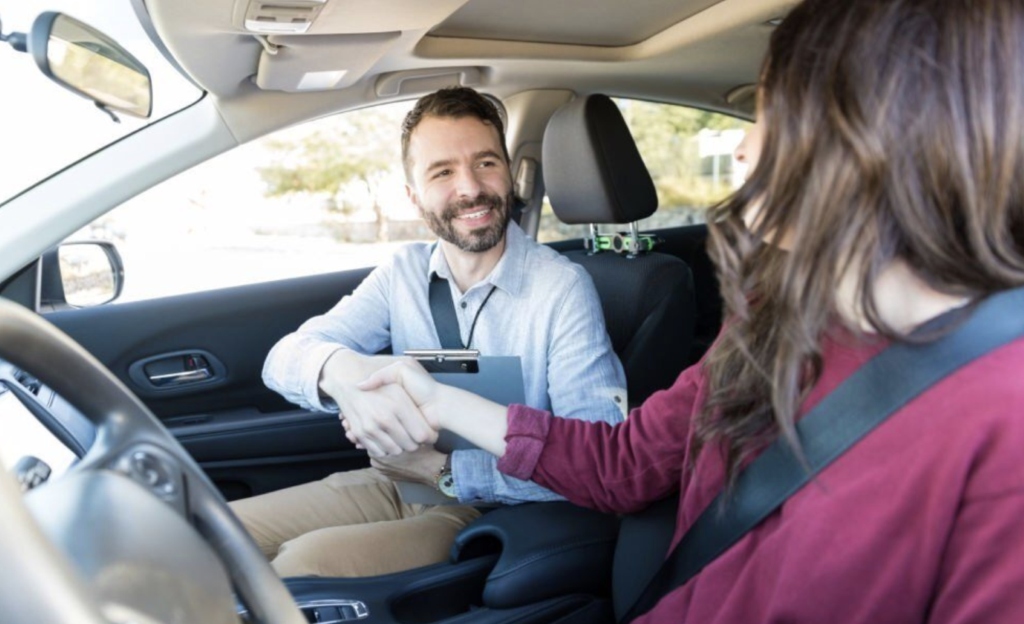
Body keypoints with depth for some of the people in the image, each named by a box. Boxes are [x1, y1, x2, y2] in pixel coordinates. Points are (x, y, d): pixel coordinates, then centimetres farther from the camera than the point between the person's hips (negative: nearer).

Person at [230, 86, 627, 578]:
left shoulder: (562, 288, -15)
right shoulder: (404, 272, 1)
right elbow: (285, 357, -7)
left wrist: (447, 466, -26)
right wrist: (340, 370, -31)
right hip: (395, 481, 5)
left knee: (307, 560, -27)